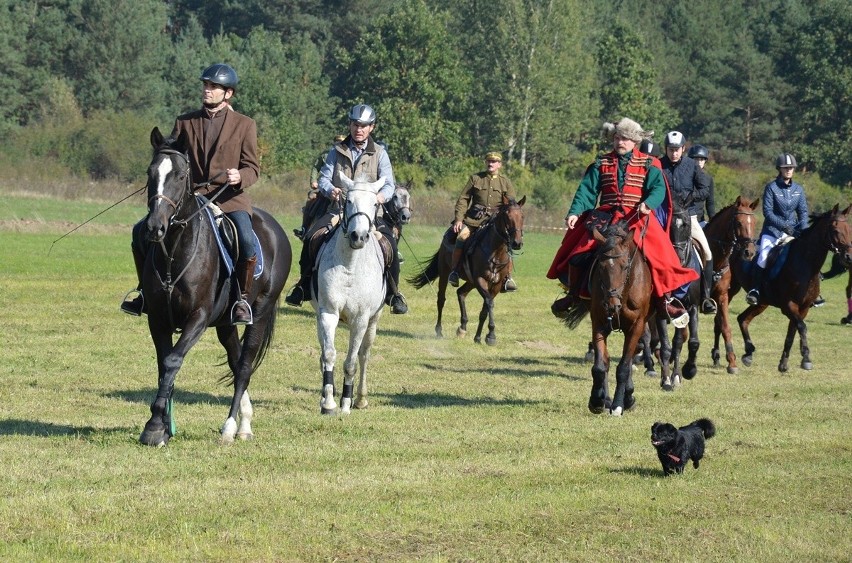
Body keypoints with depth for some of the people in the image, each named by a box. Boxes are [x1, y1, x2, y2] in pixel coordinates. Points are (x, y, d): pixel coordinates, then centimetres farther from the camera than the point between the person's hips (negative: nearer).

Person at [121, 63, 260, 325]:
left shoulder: (245, 125, 3)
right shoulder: (185, 122, 10)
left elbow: (252, 168, 1)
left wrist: (239, 177, -22)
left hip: (230, 198, -3)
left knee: (247, 242, -31)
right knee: (142, 230, -10)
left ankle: (242, 298, -11)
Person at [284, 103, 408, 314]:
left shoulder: (379, 153, 6)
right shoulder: (337, 150, 11)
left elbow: (388, 184, -2)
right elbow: (324, 178, 5)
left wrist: (380, 196, -27)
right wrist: (330, 190, -19)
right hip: (339, 208, 1)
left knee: (390, 244, -25)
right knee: (311, 237, -21)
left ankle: (393, 293, -8)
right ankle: (304, 286, -4)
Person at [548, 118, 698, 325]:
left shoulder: (647, 164, 6)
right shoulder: (602, 164, 11)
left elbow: (658, 188, -6)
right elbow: (587, 190, 4)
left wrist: (648, 203, -28)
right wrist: (575, 212, -11)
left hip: (637, 218, -2)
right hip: (605, 217, 2)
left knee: (658, 249, -22)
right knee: (578, 249, -11)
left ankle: (666, 298, -13)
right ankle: (573, 294, 10)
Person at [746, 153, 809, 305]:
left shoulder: (798, 189, 8)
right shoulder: (771, 188, -5)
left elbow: (803, 211, 7)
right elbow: (768, 212, -11)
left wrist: (802, 229, -11)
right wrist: (783, 226, -21)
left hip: (792, 231, 4)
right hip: (772, 230, -4)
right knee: (763, 257, -23)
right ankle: (754, 289, -16)